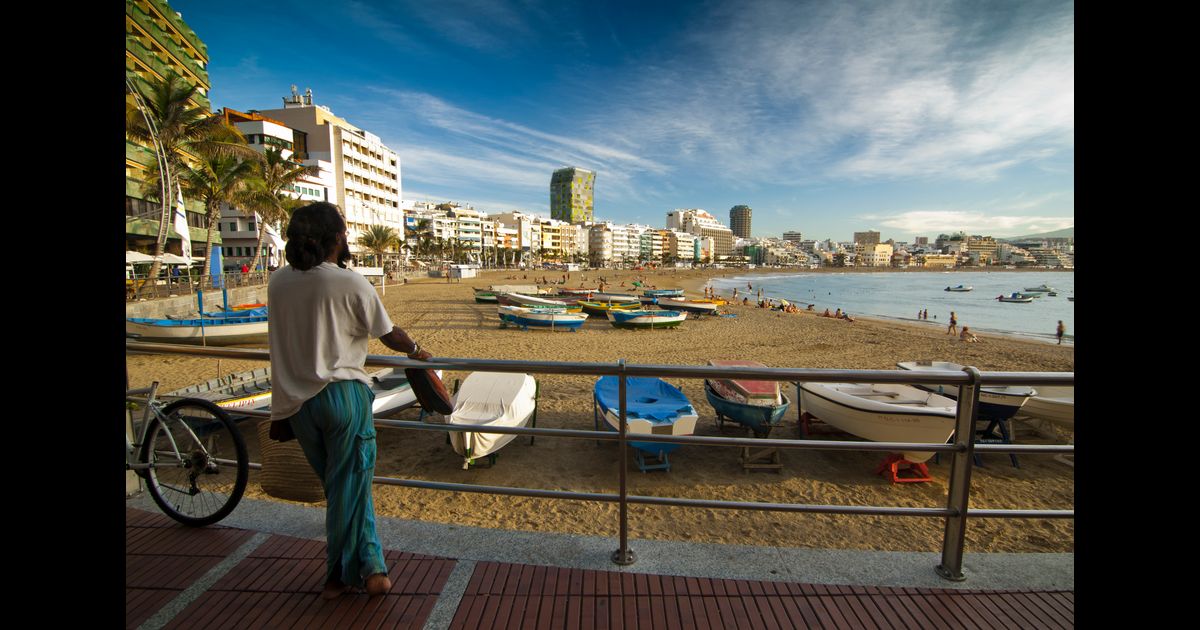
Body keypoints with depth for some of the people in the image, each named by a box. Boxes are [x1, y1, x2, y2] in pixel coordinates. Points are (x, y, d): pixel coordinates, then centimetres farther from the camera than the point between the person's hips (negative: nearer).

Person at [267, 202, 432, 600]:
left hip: (296, 400, 6)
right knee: (349, 486, 10)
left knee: (341, 485, 17)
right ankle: (340, 575, 26)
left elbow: (287, 341, 15)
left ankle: (369, 566, 27)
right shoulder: (350, 283, -13)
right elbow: (389, 335, -5)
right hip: (342, 394, -6)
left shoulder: (278, 282, 3)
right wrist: (416, 351, 16)